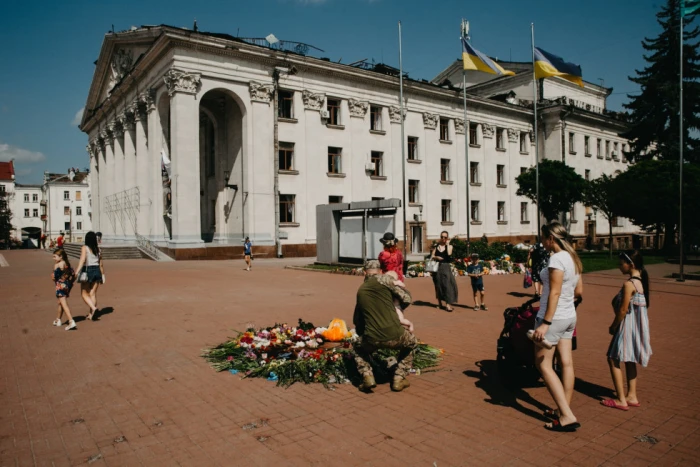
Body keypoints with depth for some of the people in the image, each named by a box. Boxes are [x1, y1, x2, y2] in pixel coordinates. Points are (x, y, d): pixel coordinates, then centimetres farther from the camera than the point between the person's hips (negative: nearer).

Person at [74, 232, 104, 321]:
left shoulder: (84, 248, -7)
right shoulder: (98, 249, 7)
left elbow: (82, 260, -20)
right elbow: (100, 264, 11)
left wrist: (77, 272, -25)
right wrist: (102, 274, 20)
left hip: (87, 271, -5)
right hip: (97, 271, 5)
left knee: (84, 293, 8)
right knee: (93, 293, 9)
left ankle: (93, 308, -13)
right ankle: (91, 315, 12)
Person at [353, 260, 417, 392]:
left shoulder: (360, 290, 15)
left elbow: (357, 320, 23)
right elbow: (407, 299, 5)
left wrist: (361, 334, 39)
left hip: (372, 340, 3)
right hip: (394, 336, -2)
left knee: (359, 349, 35)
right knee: (412, 343, 31)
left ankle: (367, 376, 11)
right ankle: (399, 379, 21)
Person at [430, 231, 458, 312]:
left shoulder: (449, 246, 4)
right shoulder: (436, 246, 9)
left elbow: (449, 254, -16)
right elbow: (432, 256, 8)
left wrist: (447, 244, -9)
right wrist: (436, 257, -11)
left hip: (446, 267, -2)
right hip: (437, 267, 2)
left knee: (448, 284, -13)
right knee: (438, 285, 9)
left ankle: (448, 304, -14)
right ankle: (439, 302, 26)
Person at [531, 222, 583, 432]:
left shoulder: (557, 258, -18)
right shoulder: (573, 258, 9)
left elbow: (554, 293, -23)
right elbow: (579, 292, 14)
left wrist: (545, 323, -23)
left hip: (554, 317, -9)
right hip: (570, 317, 9)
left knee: (543, 364, 0)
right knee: (566, 363, 12)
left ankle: (567, 416, -1)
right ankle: (564, 411, 22)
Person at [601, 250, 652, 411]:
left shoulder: (628, 284, -21)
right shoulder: (641, 280, 6)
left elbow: (623, 310, -19)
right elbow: (638, 305, 10)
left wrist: (613, 326, -5)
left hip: (628, 325, -9)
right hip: (638, 325, 9)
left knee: (613, 359, 0)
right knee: (629, 361, 18)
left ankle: (621, 400, 4)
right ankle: (632, 396, 26)